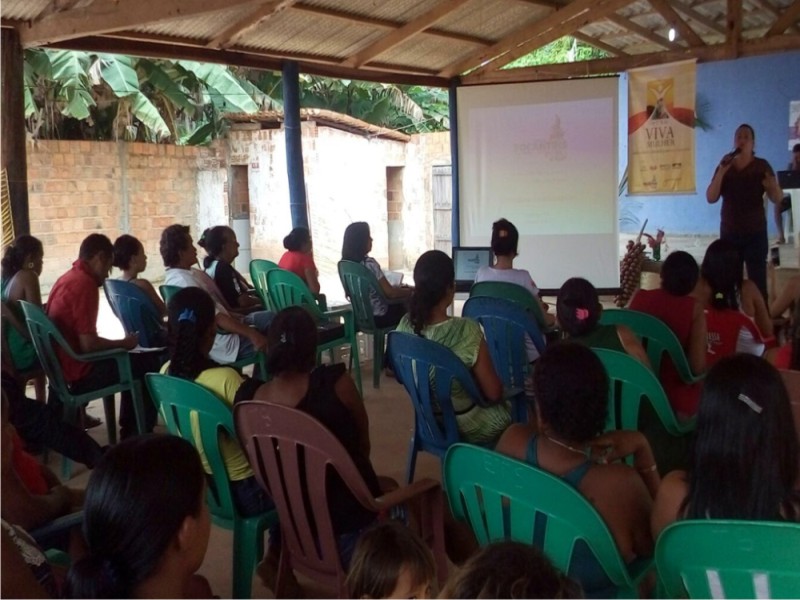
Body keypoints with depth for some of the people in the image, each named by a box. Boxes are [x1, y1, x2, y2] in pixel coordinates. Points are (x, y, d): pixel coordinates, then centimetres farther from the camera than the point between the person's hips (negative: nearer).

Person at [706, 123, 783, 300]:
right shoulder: (725, 166, 7)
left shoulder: (762, 166, 1)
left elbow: (777, 199, -2)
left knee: (758, 282, -10)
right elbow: (711, 198, -3)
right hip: (729, 232, 2)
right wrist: (721, 172, -13)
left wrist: (772, 185, -24)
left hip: (755, 233, -2)